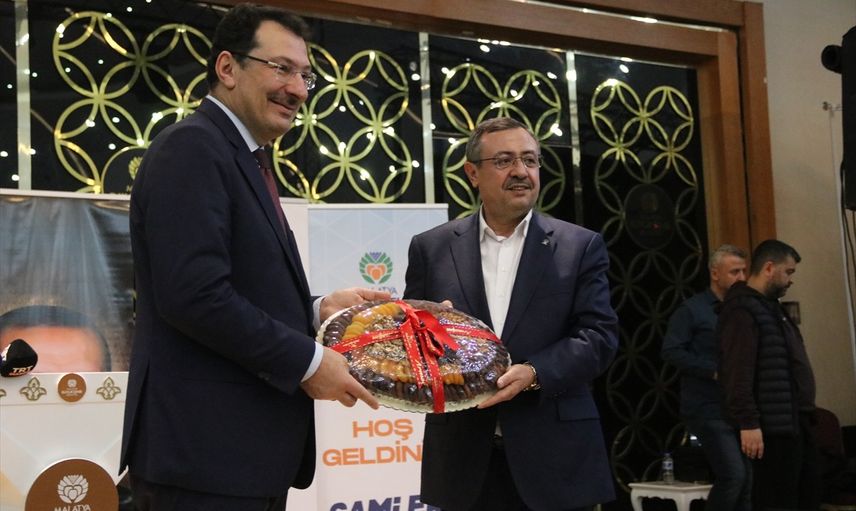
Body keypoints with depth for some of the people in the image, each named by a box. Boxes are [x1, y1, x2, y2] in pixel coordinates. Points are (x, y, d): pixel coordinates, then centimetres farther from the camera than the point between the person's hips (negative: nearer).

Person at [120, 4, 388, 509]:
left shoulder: (249, 161, 18)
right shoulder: (192, 148, -13)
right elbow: (193, 294, -23)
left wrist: (318, 311, 5)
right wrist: (307, 361, -16)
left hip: (248, 448, 10)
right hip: (206, 452, -10)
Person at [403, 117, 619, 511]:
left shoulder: (581, 246, 5)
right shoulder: (431, 248, 8)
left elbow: (599, 334, -3)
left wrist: (534, 373, -18)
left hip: (555, 453, -1)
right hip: (463, 454, 1)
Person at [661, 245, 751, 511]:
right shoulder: (692, 309, -4)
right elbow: (671, 351, -12)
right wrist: (715, 371, -18)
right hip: (708, 409, -6)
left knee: (749, 478, 7)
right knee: (733, 474, -15)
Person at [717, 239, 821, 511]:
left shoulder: (770, 307, 19)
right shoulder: (742, 311, -12)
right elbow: (737, 373, -21)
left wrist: (804, 415, 15)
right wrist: (748, 423, -25)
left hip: (796, 421, 10)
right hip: (773, 427, -10)